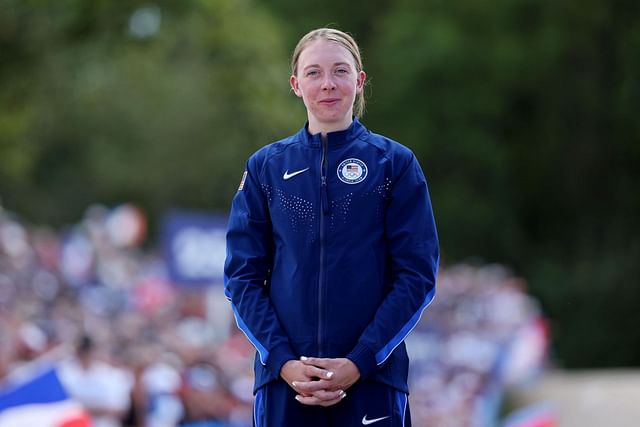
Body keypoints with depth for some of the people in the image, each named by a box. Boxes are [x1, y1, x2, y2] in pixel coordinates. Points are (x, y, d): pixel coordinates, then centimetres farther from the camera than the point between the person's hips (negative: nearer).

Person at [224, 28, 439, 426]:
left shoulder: (395, 163, 2)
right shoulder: (266, 167, 7)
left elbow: (417, 275, -2)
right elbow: (243, 274, 5)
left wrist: (360, 362, -11)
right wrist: (283, 361, -9)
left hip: (372, 376, -1)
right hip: (285, 380, 2)